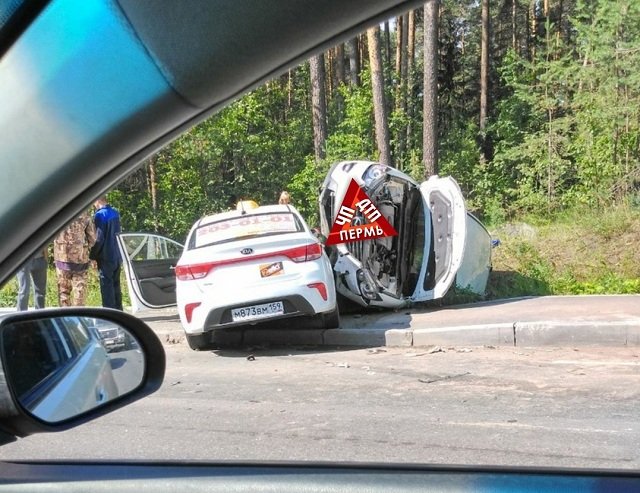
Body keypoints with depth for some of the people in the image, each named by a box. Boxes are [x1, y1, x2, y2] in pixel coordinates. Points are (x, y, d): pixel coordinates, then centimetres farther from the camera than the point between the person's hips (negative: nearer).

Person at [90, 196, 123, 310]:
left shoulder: (100, 215, -15)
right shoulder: (115, 213, 9)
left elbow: (99, 239, -17)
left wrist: (92, 256, -8)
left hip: (106, 258, -8)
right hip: (117, 257, 8)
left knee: (106, 288, -3)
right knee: (116, 286, 14)